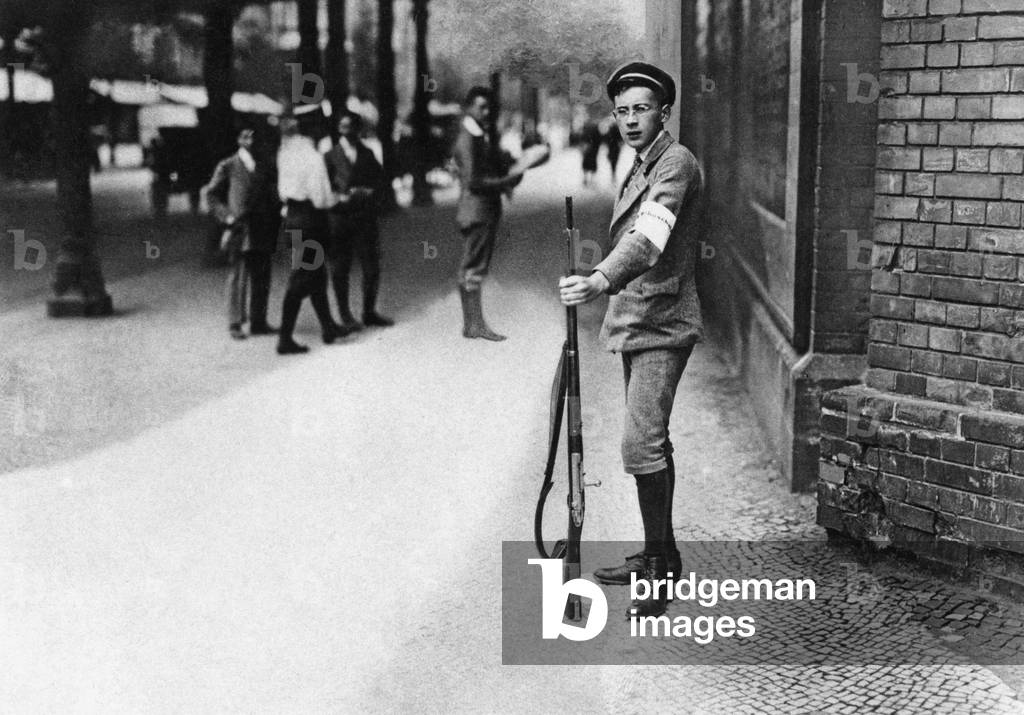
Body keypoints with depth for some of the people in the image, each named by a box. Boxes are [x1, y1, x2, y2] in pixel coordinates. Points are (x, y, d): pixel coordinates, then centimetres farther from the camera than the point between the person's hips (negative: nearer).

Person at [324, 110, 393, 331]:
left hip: (365, 216, 3)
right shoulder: (331, 156, 2)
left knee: (372, 267, 3)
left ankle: (369, 312, 15)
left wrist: (370, 192, -5)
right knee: (340, 269, 0)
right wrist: (341, 197, -15)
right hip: (340, 217, -3)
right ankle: (345, 316, 8)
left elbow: (380, 179, 13)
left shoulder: (367, 154, 12)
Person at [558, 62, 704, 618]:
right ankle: (657, 556, 23)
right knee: (651, 442, 14)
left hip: (660, 325, -10)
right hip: (634, 322, 10)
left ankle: (661, 567, -9)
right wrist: (605, 286, 16)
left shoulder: (675, 163, -14)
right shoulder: (640, 166, 17)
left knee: (642, 443, -16)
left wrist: (600, 281, -43)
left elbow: (649, 237, -30)